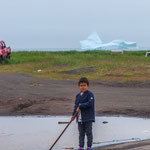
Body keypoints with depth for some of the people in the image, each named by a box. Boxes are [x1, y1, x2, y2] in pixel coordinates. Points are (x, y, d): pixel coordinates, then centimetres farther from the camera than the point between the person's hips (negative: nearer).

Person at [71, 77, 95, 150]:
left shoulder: (90, 94, -8)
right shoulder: (78, 95, 13)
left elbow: (90, 103, -20)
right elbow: (76, 105, 17)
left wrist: (80, 106, -19)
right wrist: (73, 115, 8)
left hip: (88, 118, -6)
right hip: (79, 118, 6)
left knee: (88, 132, 1)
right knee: (81, 133, 9)